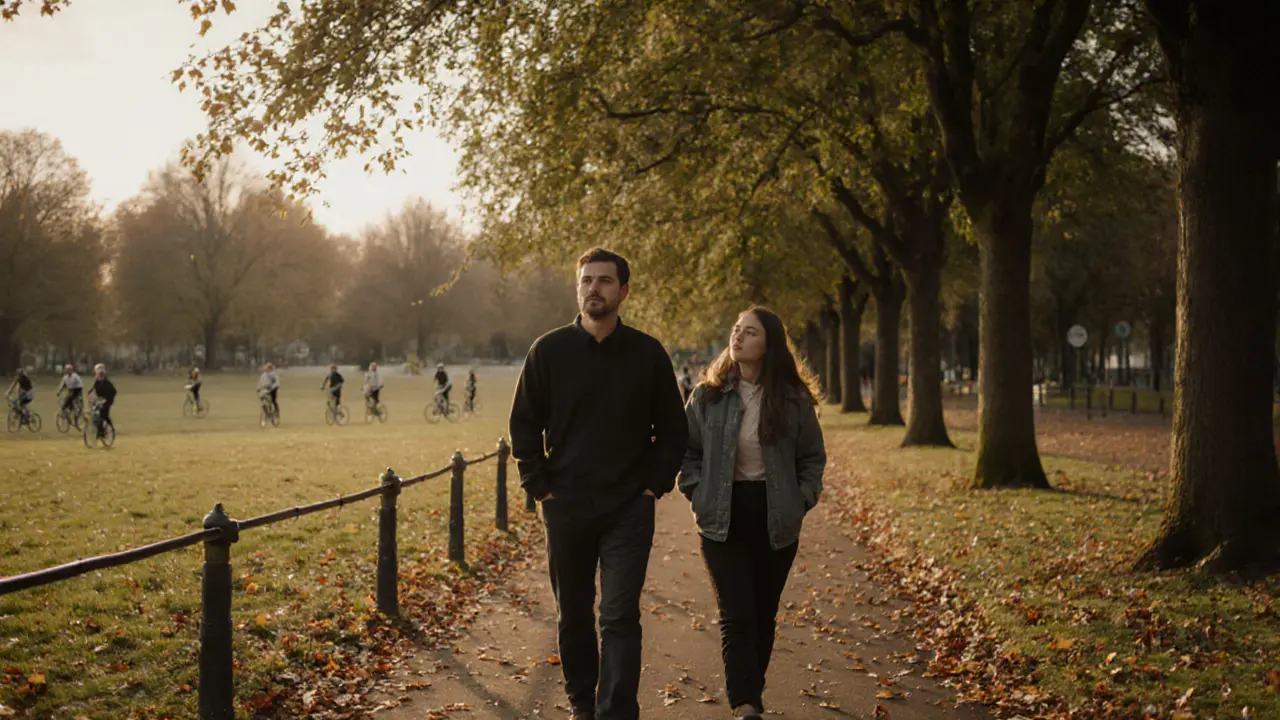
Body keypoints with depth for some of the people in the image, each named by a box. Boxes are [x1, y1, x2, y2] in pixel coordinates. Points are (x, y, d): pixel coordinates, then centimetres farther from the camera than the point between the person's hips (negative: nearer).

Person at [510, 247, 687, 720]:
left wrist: (657, 484, -2)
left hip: (629, 509, -1)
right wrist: (539, 484, -2)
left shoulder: (648, 354, -1)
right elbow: (524, 423, 4)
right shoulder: (549, 351, -1)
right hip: (565, 508, 2)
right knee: (573, 614, 14)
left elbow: (672, 428, 6)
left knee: (619, 618, -7)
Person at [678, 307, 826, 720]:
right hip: (723, 519, -1)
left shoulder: (793, 400, -2)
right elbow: (687, 449, 7)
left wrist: (802, 500, -2)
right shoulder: (708, 395, -2)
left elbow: (813, 456, 8)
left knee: (765, 613, 12)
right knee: (737, 615, -9)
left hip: (776, 520, 1)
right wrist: (697, 493, -2)